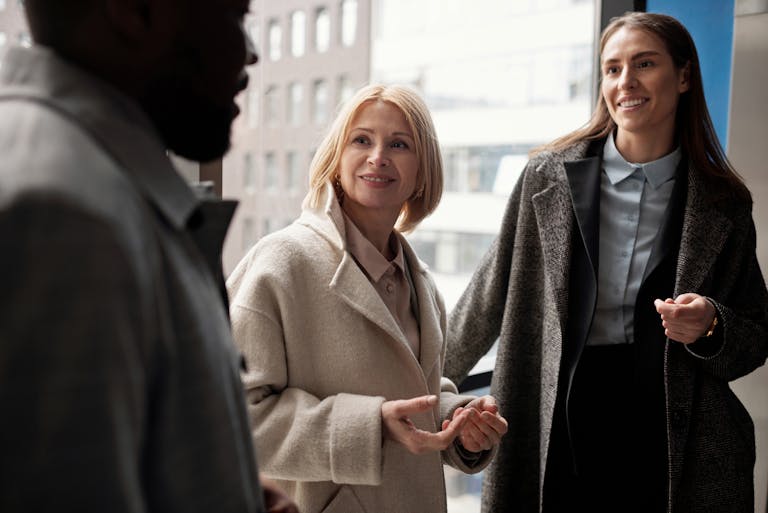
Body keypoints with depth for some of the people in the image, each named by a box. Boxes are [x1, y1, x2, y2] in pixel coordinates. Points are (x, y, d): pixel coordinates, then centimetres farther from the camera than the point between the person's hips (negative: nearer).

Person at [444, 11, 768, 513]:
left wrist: (709, 328, -15)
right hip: (559, 433, 0)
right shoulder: (551, 174, -3)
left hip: (675, 446, 1)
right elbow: (492, 293, 5)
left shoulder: (723, 205, 0)